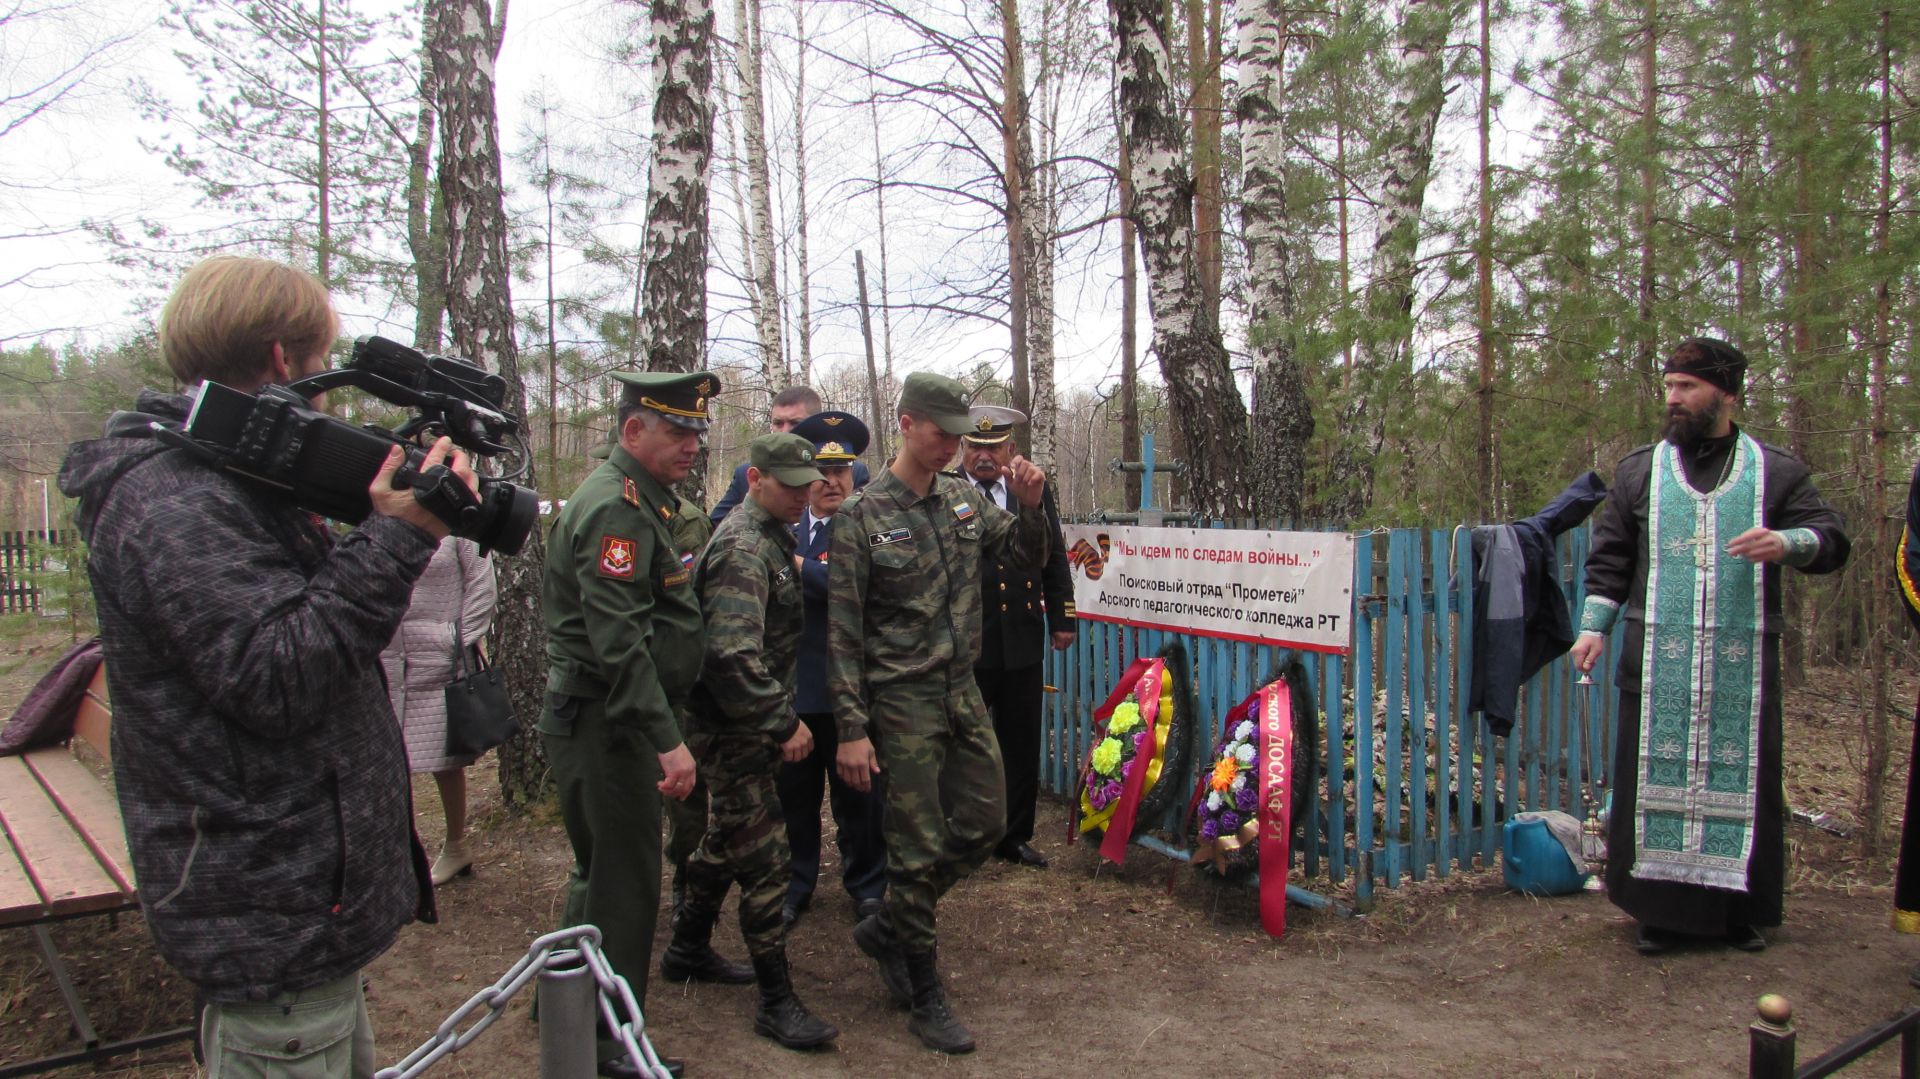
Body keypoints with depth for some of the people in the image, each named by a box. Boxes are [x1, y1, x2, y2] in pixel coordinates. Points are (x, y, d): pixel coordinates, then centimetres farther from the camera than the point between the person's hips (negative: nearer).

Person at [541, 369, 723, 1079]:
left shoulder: (640, 500, 14)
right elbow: (617, 640, -27)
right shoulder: (616, 506, -19)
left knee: (602, 869, 22)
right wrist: (668, 739, -28)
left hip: (602, 719, 11)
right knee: (625, 882, -1)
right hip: (603, 721, -11)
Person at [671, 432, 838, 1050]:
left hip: (749, 725, 10)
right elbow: (733, 655, -29)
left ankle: (687, 946, 39)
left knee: (728, 838, 22)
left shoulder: (773, 537, 12)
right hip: (734, 728, -10)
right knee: (765, 859, -5)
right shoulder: (743, 548, -21)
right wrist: (783, 722, -23)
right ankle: (776, 1003, 4)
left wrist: (780, 715, 21)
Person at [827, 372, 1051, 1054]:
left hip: (963, 692, 6)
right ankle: (925, 999, 17)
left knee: (985, 823, 11)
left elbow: (1028, 558, 11)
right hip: (902, 700, -6)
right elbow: (843, 632, -11)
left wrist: (1031, 507, -10)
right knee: (919, 847, 1)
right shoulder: (862, 516, -11)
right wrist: (851, 729, -14)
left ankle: (888, 928, 31)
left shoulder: (964, 499, 5)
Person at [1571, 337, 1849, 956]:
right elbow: (1609, 558, 12)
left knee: (1742, 778, 3)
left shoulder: (1777, 472, 10)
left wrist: (1787, 543, -16)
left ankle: (1741, 911, 15)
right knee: (1655, 779, 0)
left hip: (1742, 661, 0)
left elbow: (1831, 540, 6)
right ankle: (1660, 910, 9)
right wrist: (1594, 625, 2)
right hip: (1656, 660, 1)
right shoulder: (1639, 470, 13)